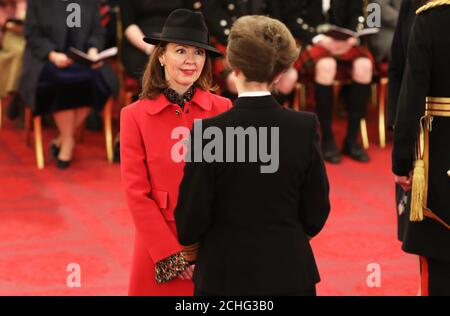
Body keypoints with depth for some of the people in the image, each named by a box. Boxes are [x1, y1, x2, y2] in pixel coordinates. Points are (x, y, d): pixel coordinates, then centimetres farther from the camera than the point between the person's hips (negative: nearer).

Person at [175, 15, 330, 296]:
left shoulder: (208, 132, -15)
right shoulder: (305, 127, -8)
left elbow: (193, 216, -9)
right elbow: (317, 212, 0)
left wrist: (191, 246, 13)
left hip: (227, 275, -2)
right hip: (290, 272, 2)